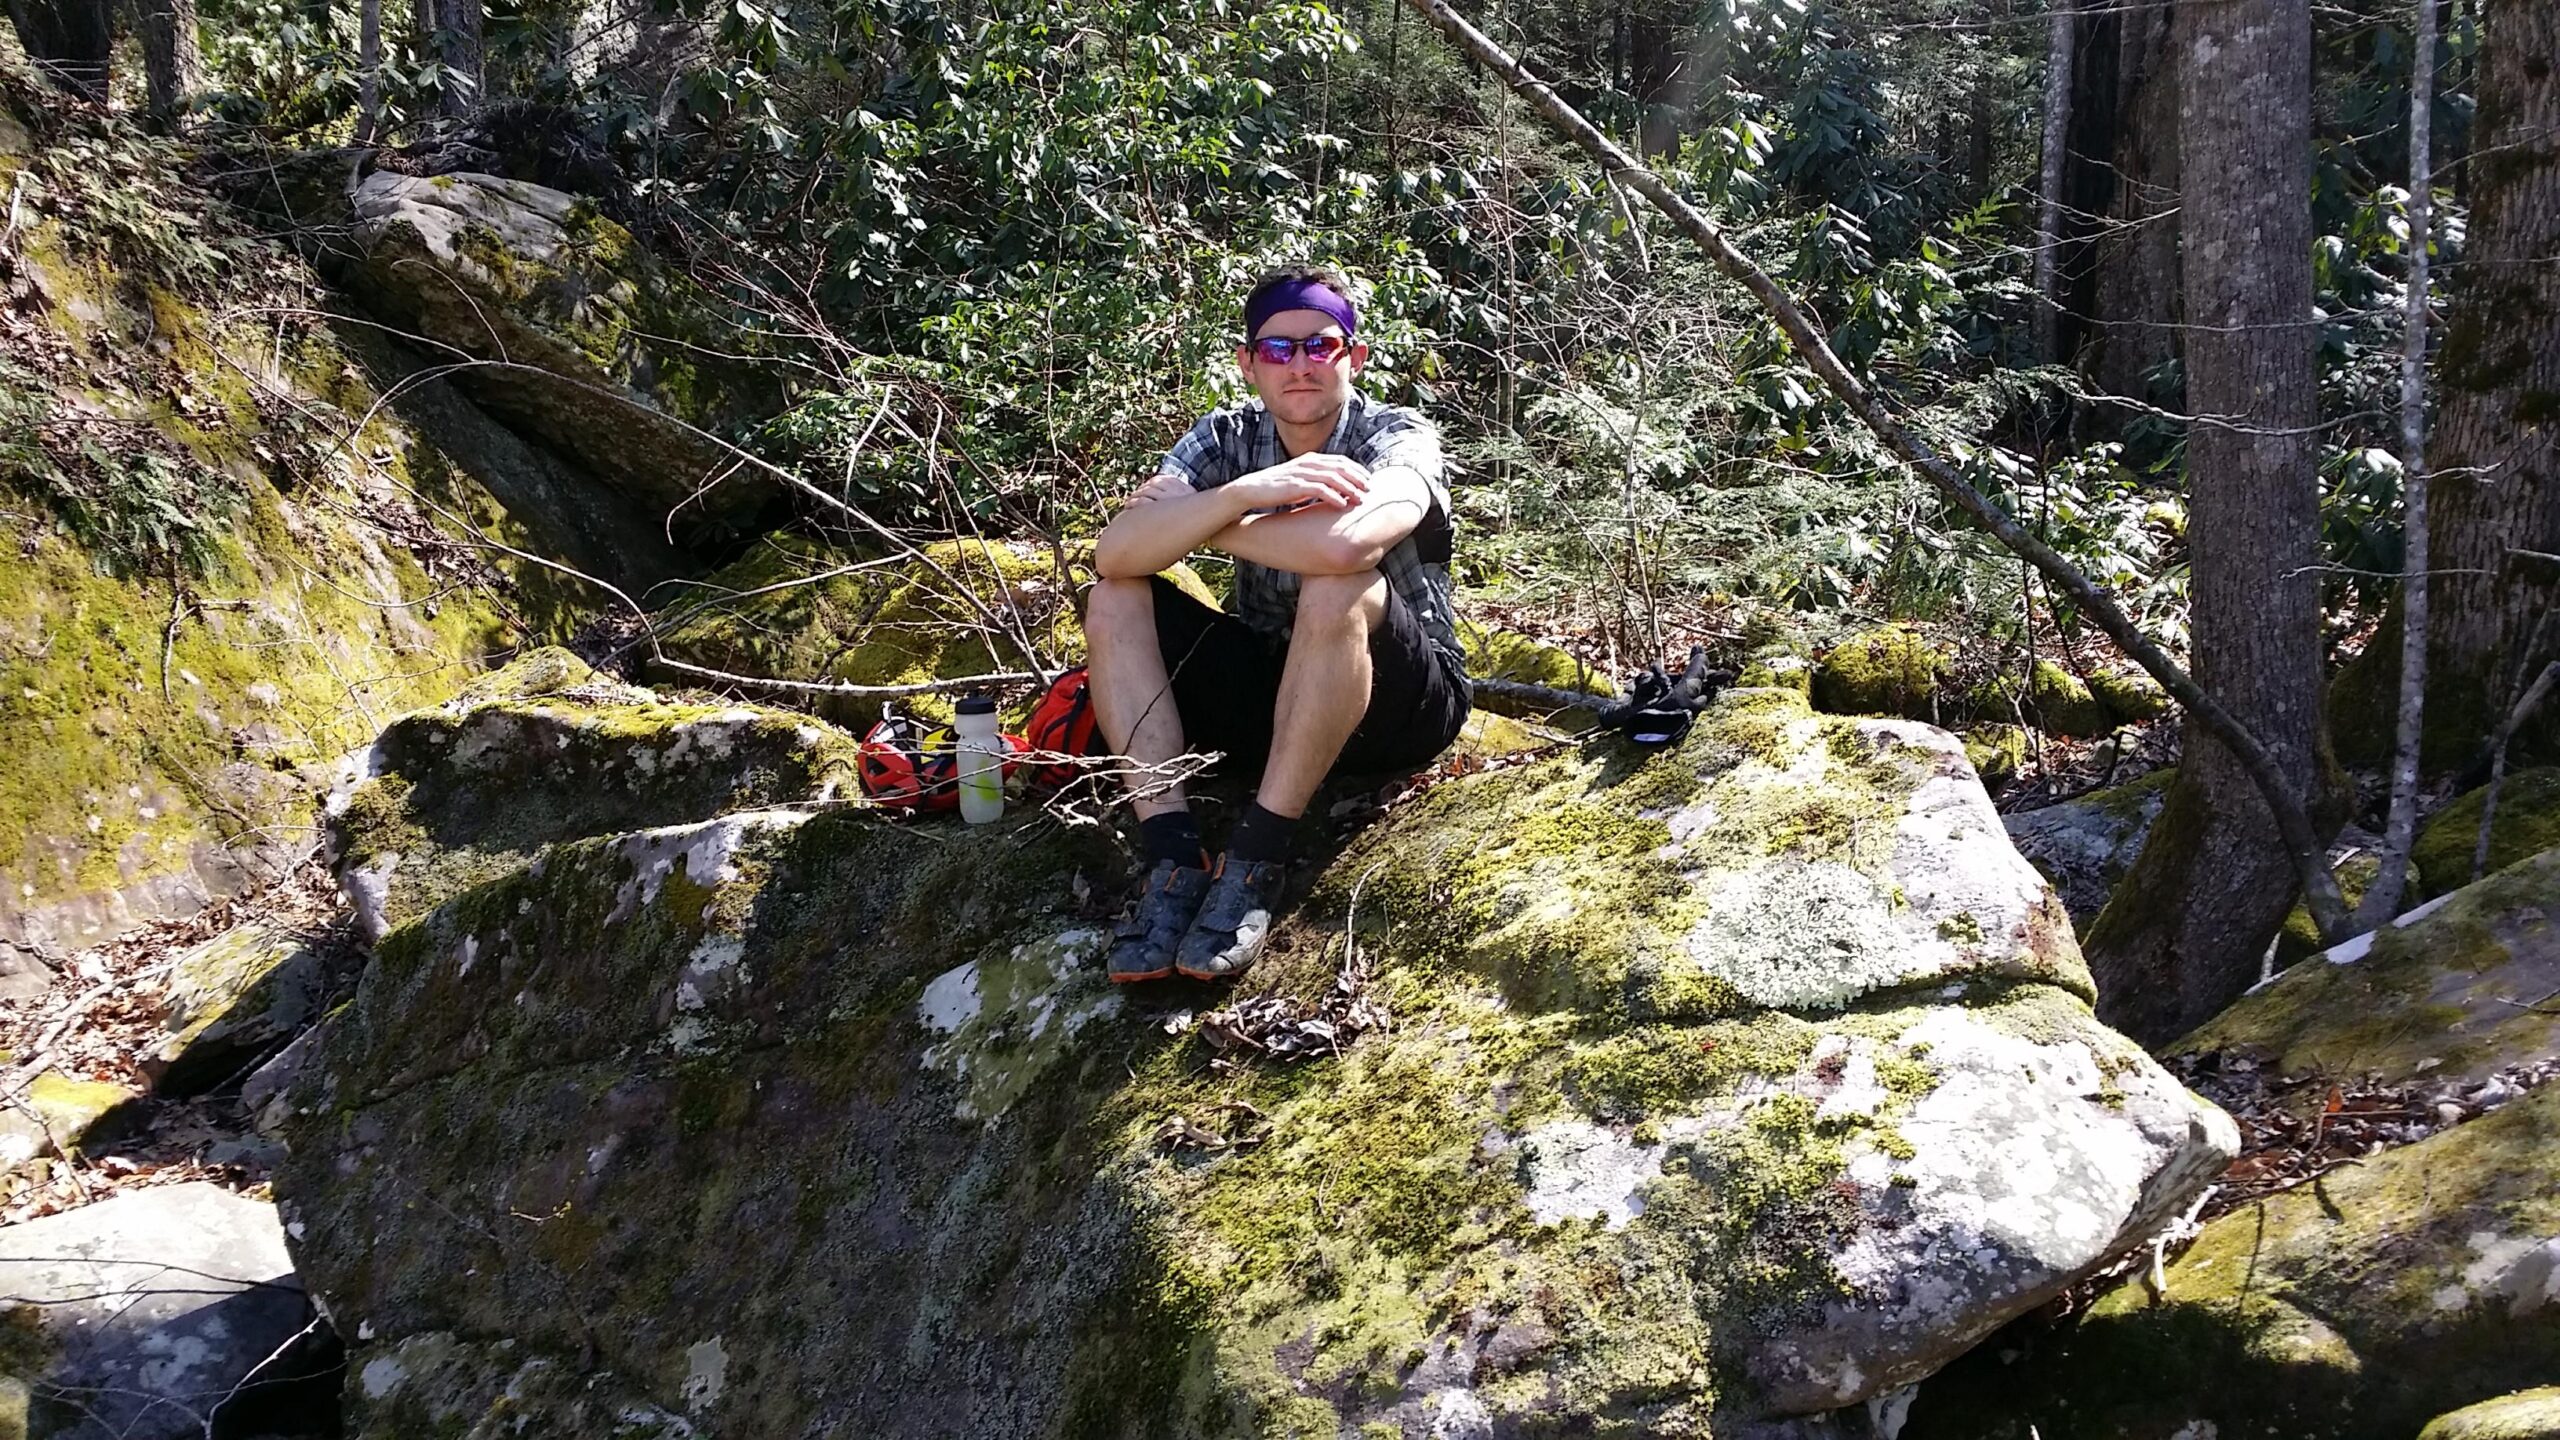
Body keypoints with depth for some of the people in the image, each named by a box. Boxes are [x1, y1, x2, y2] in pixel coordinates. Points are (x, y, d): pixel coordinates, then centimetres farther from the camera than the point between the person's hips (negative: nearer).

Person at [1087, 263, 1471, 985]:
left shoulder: (1399, 437, -15)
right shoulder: (1227, 438, -2)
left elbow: (1345, 543, -40)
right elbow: (1115, 551, -18)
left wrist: (1203, 525, -22)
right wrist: (1239, 494, -33)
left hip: (1403, 703, -5)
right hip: (1273, 693, 5)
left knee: (1337, 590, -35)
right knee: (1116, 600, -13)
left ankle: (1257, 857, -27)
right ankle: (1172, 856, -25)